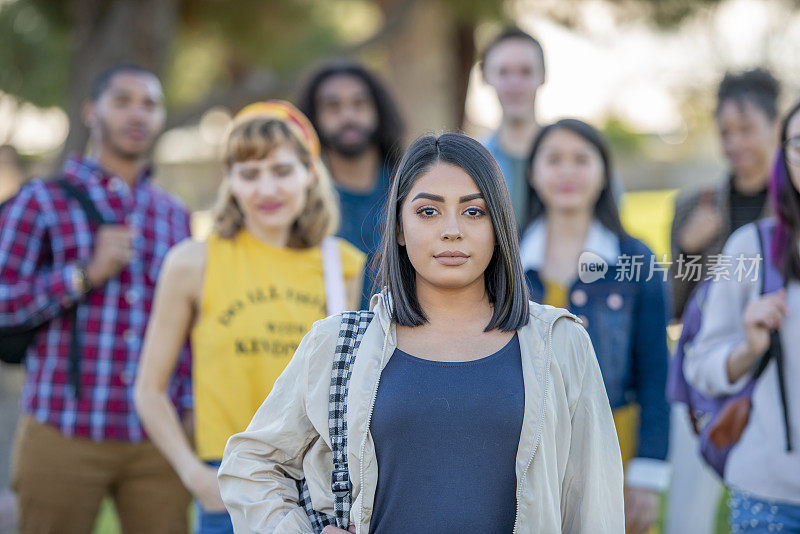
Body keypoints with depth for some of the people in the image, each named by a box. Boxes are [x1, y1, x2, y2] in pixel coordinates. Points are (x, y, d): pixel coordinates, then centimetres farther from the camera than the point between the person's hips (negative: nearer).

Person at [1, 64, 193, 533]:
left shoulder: (175, 215, 15)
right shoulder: (43, 201, 3)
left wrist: (188, 412, 12)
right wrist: (87, 274, -13)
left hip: (159, 441, 3)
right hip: (64, 436, -3)